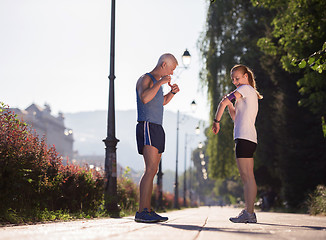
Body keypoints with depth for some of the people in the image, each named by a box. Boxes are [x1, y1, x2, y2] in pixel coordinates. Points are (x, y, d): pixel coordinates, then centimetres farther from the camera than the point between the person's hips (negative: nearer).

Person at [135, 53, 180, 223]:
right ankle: (142, 212, -24)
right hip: (147, 126, -10)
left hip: (157, 129, 10)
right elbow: (144, 98, -23)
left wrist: (172, 92, 22)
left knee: (153, 170, 5)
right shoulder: (145, 79, -4)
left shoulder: (157, 81, 24)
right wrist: (160, 83, -19)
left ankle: (147, 210, 5)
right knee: (150, 169, -19)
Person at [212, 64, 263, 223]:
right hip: (249, 139, 10)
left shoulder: (245, 88, -2)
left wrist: (216, 121, -3)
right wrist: (230, 104, 14)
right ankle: (248, 212, 8)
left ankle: (249, 213, -15)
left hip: (245, 137, -10)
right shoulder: (252, 94, 26)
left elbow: (223, 103, -12)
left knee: (247, 176, -12)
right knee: (246, 177, 8)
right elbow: (236, 117, 27)